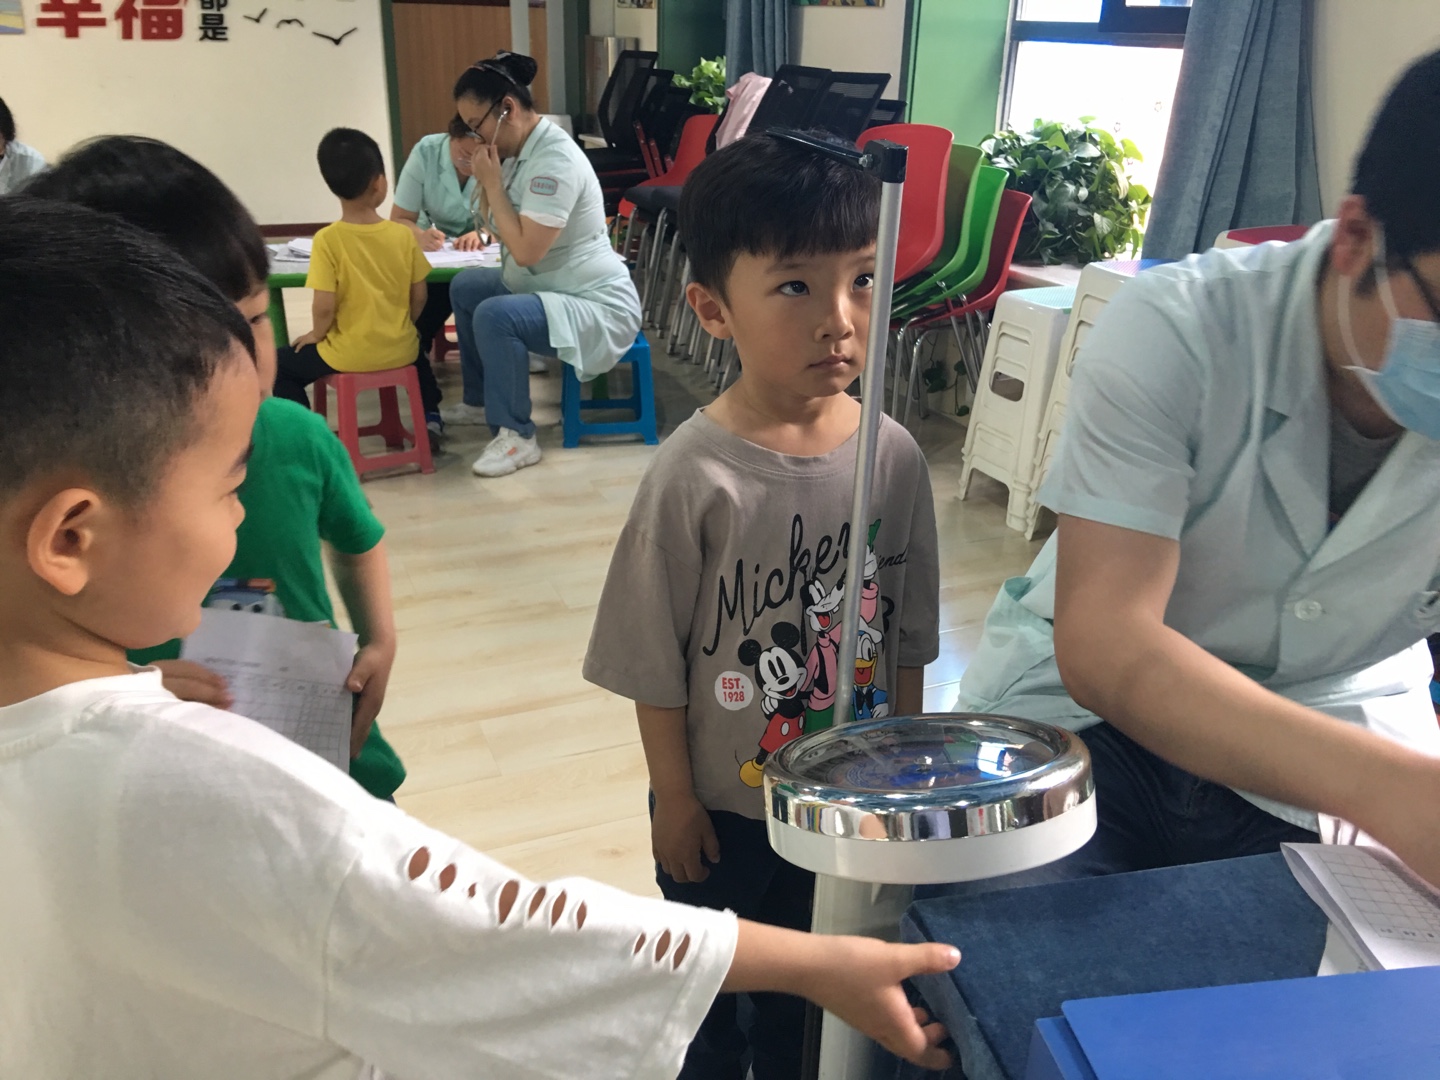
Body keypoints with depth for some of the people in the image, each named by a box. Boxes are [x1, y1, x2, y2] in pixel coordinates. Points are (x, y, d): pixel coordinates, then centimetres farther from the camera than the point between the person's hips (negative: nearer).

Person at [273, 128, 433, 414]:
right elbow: (419, 297, 0)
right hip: (399, 349, 4)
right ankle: (430, 413, 35)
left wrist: (316, 334, 3)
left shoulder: (327, 239, -16)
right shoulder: (404, 234, -7)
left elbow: (325, 306, -17)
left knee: (280, 366, 17)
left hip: (350, 353, -3)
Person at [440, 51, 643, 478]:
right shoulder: (520, 150, 5)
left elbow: (526, 251, -28)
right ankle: (480, 401, 31)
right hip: (549, 289, 11)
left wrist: (492, 182, -19)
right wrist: (487, 179, -6)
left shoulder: (555, 159, -24)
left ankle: (516, 436, -15)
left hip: (599, 307, -11)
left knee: (494, 316, -30)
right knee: (465, 287, 20)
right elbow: (496, 231, 9)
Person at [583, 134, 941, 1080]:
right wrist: (674, 798, -7)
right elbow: (654, 661, -14)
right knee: (710, 1000, 22)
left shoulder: (894, 457, -12)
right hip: (722, 808, -3)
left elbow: (908, 638, 0)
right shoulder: (695, 476, -23)